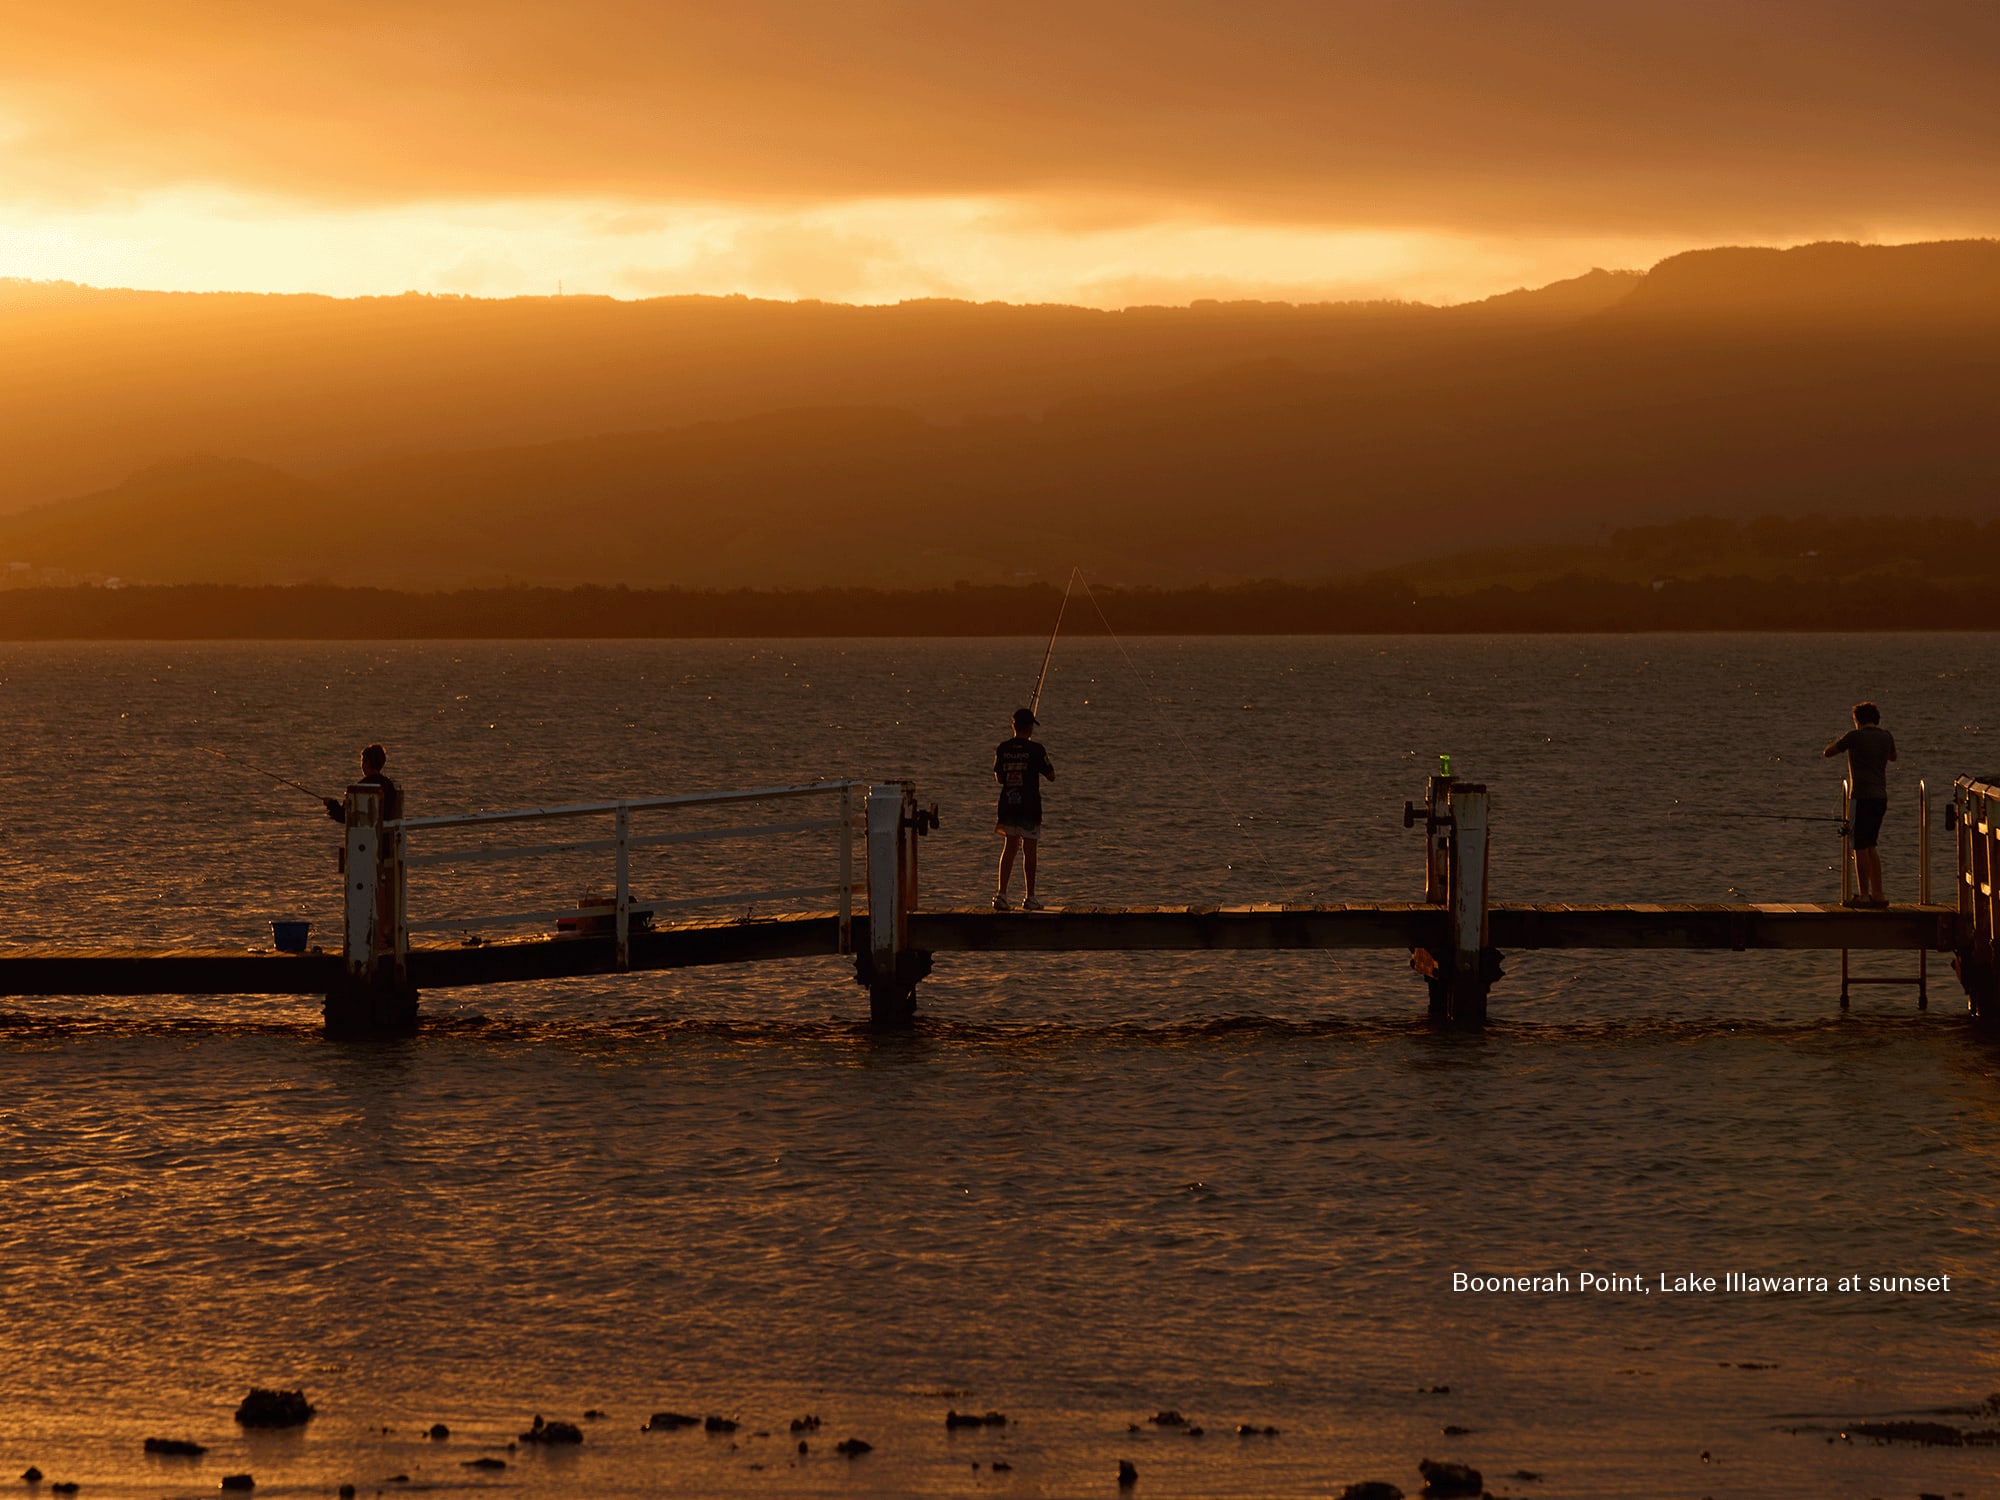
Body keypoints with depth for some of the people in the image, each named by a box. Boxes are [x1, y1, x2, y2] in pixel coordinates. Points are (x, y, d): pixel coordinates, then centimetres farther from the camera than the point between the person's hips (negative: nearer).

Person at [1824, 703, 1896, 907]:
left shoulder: (1855, 736, -9)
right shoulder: (1886, 737, 8)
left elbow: (1828, 752, 2)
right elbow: (1893, 756, 29)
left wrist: (1841, 741, 20)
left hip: (1861, 798, -6)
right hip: (1880, 797, 6)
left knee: (1861, 847, -1)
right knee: (1870, 846, 15)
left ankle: (1864, 895, -1)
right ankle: (1877, 894, 13)